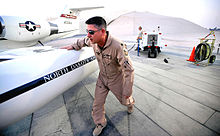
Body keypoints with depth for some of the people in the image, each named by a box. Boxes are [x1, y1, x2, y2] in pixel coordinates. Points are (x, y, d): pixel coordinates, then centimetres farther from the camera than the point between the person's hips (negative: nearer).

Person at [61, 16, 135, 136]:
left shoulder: (118, 46, -36)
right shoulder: (93, 41, -17)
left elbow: (128, 70, -29)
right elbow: (84, 41, 12)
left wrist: (127, 91, -21)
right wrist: (73, 46, 15)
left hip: (116, 79, -4)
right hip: (102, 77, 5)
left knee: (124, 100, 21)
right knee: (97, 103, 12)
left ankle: (130, 102, 61)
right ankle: (100, 123, 41)